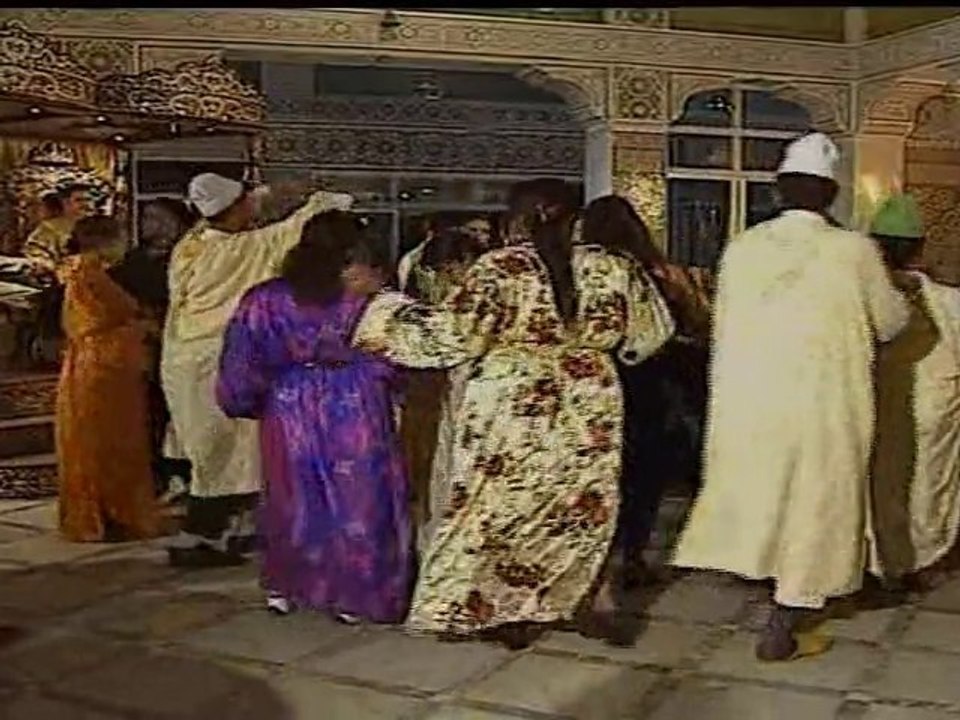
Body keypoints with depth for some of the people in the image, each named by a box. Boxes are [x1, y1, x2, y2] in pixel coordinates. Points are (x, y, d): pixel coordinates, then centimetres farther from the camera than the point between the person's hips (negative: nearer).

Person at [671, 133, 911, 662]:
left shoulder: (740, 248, -2)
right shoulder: (853, 250, -11)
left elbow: (723, 327, 7)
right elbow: (891, 324, 2)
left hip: (747, 399, 4)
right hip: (821, 405, -3)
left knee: (763, 496, 21)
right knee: (814, 506, 9)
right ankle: (783, 632, 14)